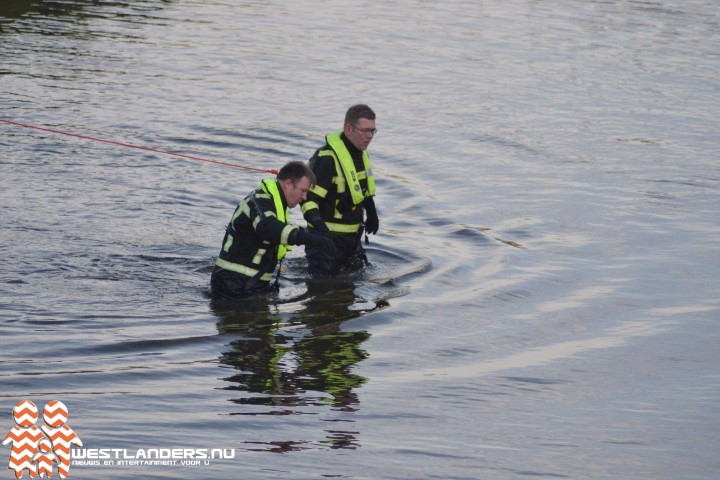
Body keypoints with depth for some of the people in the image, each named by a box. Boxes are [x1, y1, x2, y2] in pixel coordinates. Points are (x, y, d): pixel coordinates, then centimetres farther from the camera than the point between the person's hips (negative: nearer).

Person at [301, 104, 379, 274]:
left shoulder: (360, 154, 7)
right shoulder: (327, 158, -22)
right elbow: (308, 196, -26)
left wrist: (371, 214, 33)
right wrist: (319, 224, -39)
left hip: (352, 237, 9)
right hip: (328, 236, -9)